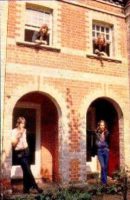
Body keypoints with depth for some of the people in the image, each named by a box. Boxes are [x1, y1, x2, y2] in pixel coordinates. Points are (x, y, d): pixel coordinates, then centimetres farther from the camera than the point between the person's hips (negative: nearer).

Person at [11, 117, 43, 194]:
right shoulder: (14, 131, -10)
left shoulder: (24, 130, 9)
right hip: (19, 153, -6)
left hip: (26, 151, 6)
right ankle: (36, 187, -2)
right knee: (28, 170, -8)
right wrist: (18, 136, -22)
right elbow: (13, 144, -16)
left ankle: (26, 188, 16)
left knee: (26, 170, 7)